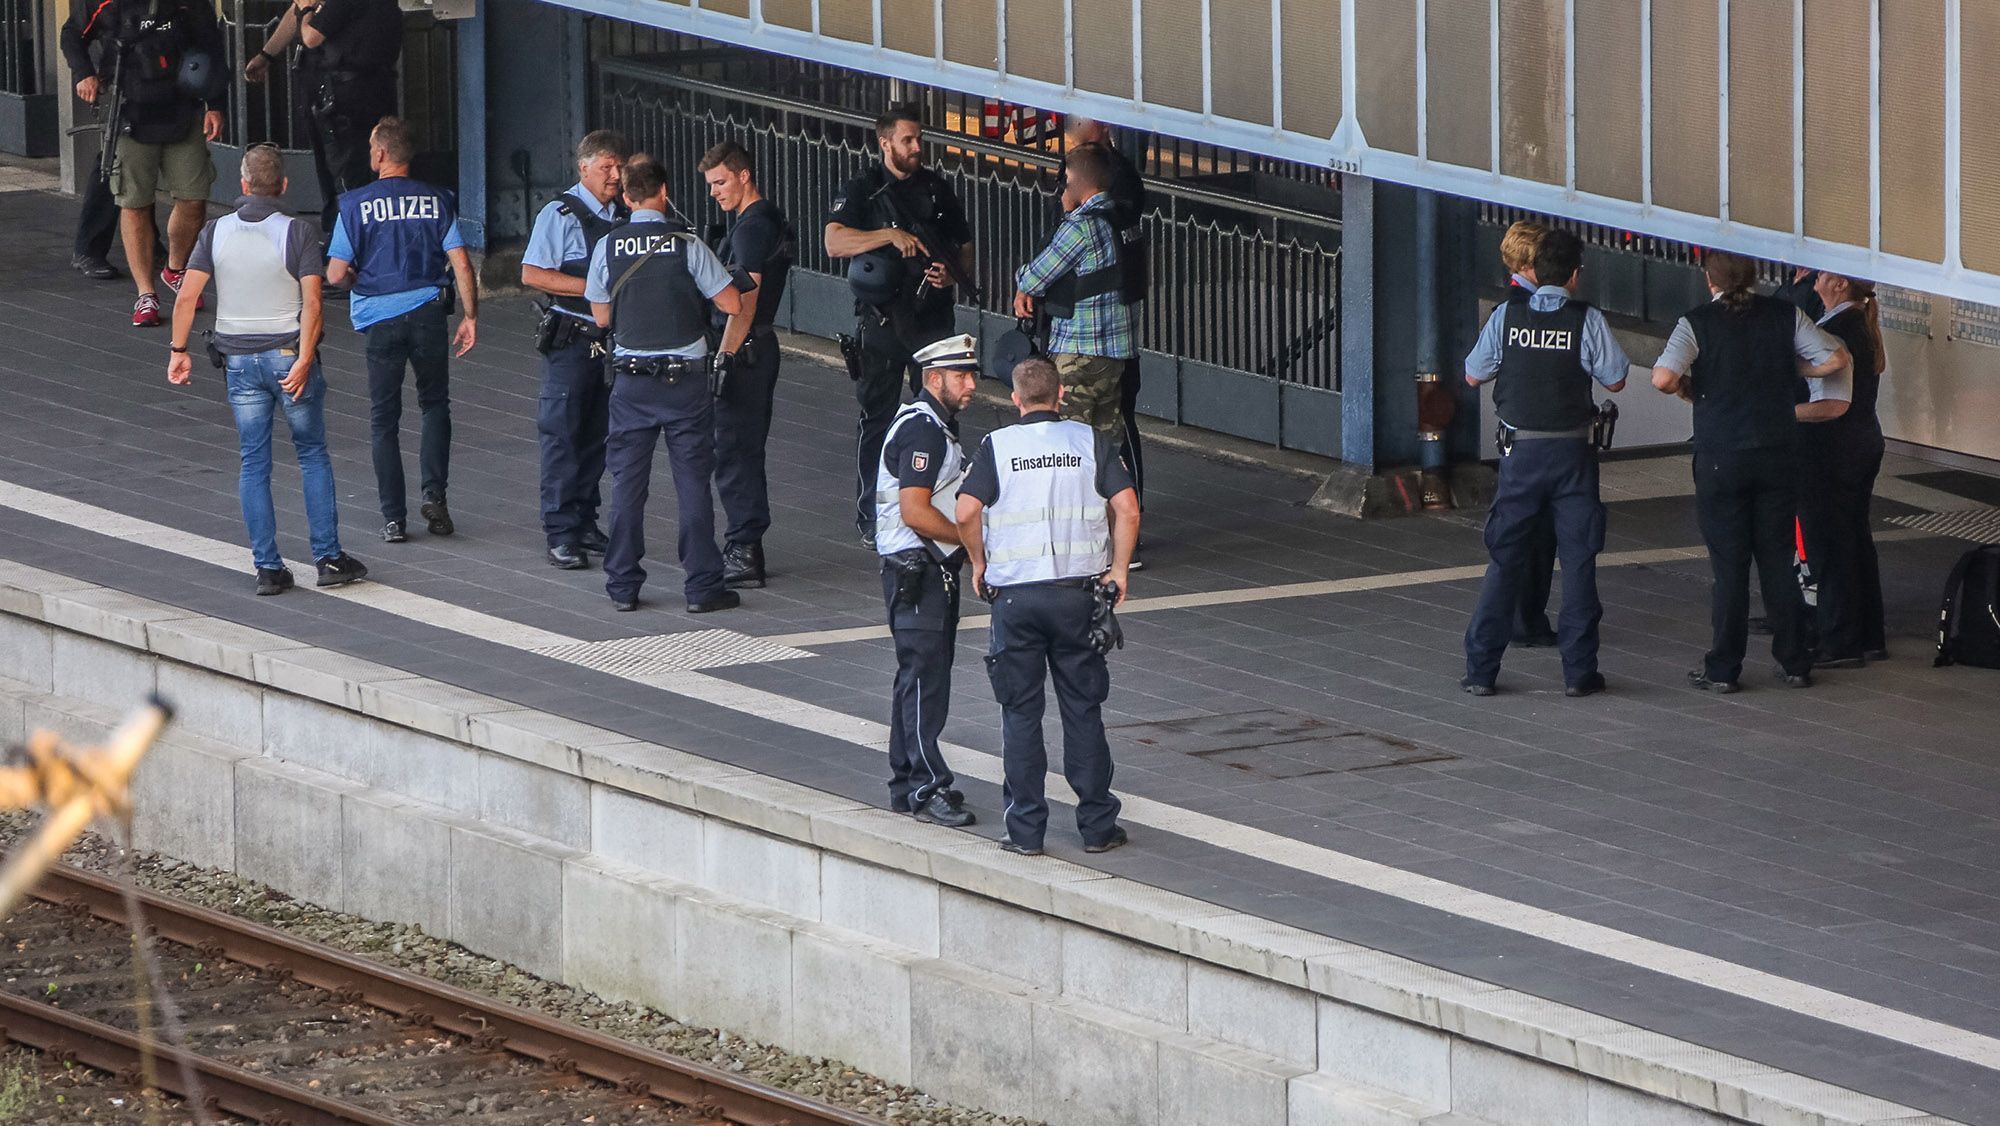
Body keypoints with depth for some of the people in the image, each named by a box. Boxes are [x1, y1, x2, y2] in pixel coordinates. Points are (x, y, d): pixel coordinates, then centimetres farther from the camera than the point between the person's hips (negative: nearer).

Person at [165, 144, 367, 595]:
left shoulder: (215, 232, -2)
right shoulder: (297, 234, -9)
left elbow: (187, 297, -6)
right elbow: (312, 302, -18)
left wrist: (179, 351, 3)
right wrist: (304, 362, -18)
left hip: (240, 361, 2)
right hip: (289, 354, -2)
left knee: (253, 464, 8)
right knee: (313, 455, 10)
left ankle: (268, 567, 4)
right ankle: (328, 558, 6)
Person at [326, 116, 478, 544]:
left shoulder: (356, 204, -5)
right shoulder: (437, 201, 1)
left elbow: (336, 273, -7)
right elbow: (461, 263, -4)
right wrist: (470, 317, 3)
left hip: (380, 317, -1)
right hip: (428, 312, 1)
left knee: (384, 419, 8)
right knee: (435, 405, 18)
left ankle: (393, 518, 6)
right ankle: (433, 493, 0)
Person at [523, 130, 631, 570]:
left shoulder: (625, 216, 11)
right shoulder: (561, 214, -9)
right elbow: (532, 274, -15)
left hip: (613, 340, 6)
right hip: (571, 340, -6)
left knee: (597, 435, 11)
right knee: (563, 434, -5)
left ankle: (584, 522, 20)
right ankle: (561, 533, -4)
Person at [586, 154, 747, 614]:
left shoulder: (608, 248, -2)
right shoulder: (686, 245, -9)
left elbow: (602, 316, 8)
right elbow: (732, 304, -6)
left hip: (631, 379, 2)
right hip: (685, 377, -2)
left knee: (627, 482, 9)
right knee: (693, 481, 3)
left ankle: (623, 585, 11)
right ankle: (702, 585, 3)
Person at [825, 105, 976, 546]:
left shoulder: (937, 190, 11)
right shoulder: (862, 191, -1)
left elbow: (966, 247, 18)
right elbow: (835, 242, -16)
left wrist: (952, 273, -4)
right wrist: (890, 235, -26)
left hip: (932, 318, 3)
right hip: (882, 321, -3)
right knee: (877, 417, 1)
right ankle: (871, 515, 8)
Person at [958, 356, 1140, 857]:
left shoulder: (996, 446, -2)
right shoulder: (1091, 442, 1)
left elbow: (966, 512, -13)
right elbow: (1127, 509, -7)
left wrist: (980, 563, 4)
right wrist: (1118, 569, 4)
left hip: (1014, 594, -1)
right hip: (1077, 590, 1)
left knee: (1020, 714, 6)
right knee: (1083, 710, 8)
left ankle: (1026, 829, 6)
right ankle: (1097, 825, 10)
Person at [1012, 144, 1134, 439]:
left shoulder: (1080, 227, -17)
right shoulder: (1117, 221, 11)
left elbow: (1033, 279, -9)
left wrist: (1023, 286, 14)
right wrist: (1028, 291, 7)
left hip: (1080, 353, -9)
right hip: (1115, 352, 9)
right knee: (1108, 434, 12)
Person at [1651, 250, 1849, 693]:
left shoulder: (1696, 324, -9)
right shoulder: (1785, 316, -1)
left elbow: (1663, 378, -21)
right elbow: (1835, 359, -2)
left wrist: (1687, 387, 1)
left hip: (1720, 458, -3)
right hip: (1779, 453, 3)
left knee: (1729, 564, 3)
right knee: (1777, 560, 12)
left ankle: (1723, 669, 6)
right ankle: (1794, 662, 15)